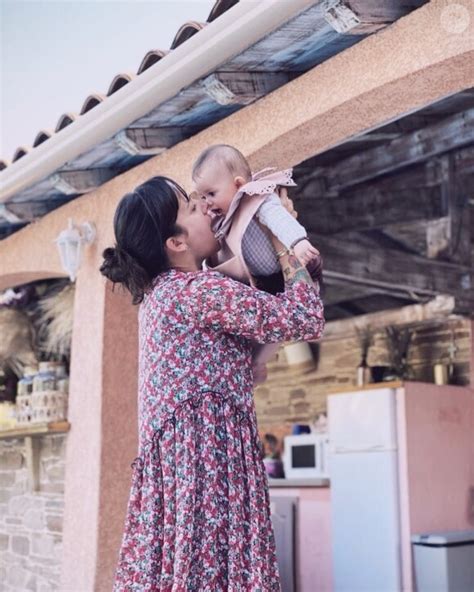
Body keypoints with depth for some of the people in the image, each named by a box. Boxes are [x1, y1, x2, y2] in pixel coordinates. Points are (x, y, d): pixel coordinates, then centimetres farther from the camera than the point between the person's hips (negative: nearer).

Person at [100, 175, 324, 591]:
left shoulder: (160, 290, 14)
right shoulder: (199, 291, -15)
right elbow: (306, 320, -15)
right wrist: (285, 240, -4)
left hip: (173, 455, 10)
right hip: (206, 454, -10)